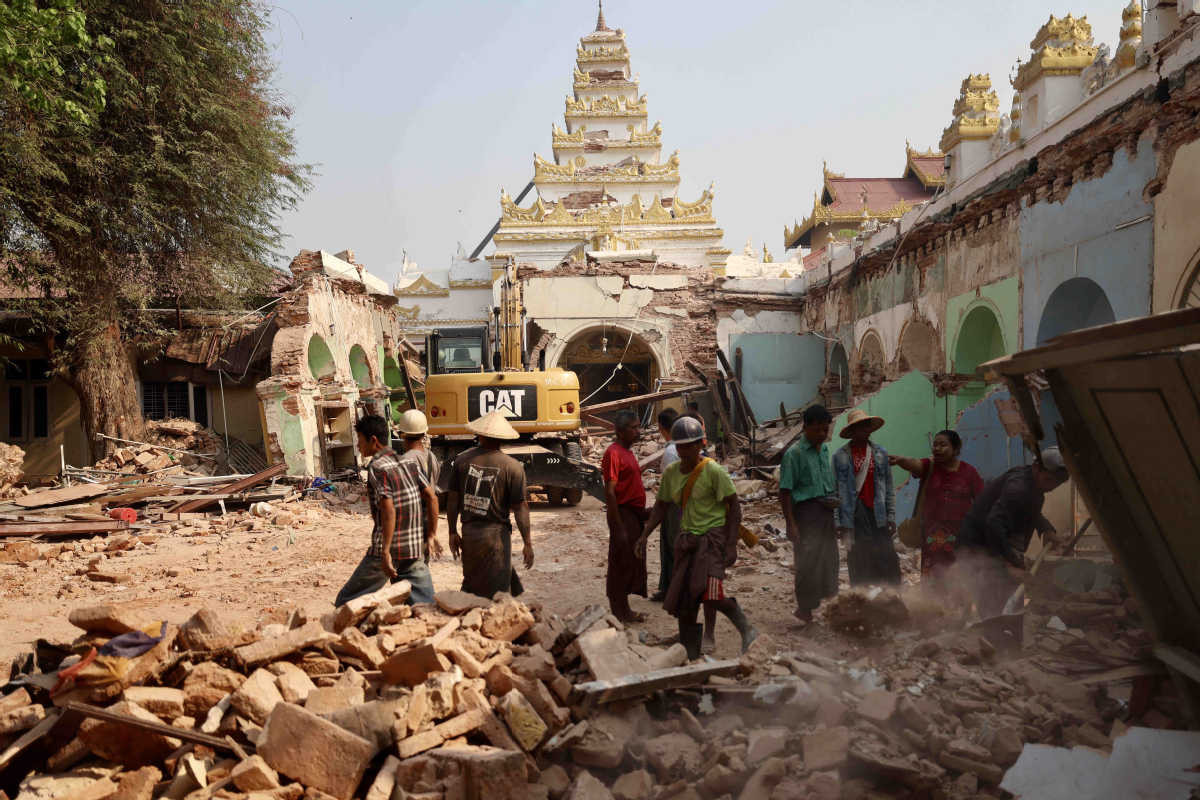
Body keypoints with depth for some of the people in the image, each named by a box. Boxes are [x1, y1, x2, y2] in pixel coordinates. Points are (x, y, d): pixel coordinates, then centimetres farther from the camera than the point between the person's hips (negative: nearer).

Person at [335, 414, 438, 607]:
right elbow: (432, 497, 6)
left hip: (389, 549, -6)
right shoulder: (408, 463, 10)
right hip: (416, 549, 6)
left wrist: (385, 552, -22)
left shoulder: (376, 467, -11)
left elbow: (388, 510, -22)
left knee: (347, 601, 11)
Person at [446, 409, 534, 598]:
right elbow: (520, 508, -9)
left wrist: (453, 532, 15)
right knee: (496, 592, 6)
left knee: (471, 584, 21)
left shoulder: (462, 459, 1)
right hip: (496, 533, -4)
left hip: (468, 532, 4)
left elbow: (452, 499, 5)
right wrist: (528, 544, -2)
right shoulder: (513, 467, -9)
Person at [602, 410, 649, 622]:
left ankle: (624, 610, 26)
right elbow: (610, 492, -20)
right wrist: (618, 528, -22)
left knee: (633, 563, 15)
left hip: (635, 514, 10)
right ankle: (619, 614, 9)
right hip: (623, 515, -10)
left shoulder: (628, 452, 14)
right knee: (621, 564, -1)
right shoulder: (613, 453, -16)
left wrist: (642, 513, 19)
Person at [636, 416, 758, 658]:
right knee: (683, 599, 6)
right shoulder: (671, 472, 5)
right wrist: (645, 535, 7)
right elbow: (661, 506, 16)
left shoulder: (713, 471, -12)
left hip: (713, 538, -6)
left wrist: (731, 545, -14)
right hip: (687, 539, 6)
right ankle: (689, 655, 21)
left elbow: (734, 506, -10)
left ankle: (747, 630, 1)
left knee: (709, 594, -23)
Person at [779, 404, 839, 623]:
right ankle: (805, 610, 9)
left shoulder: (826, 449, 13)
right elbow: (785, 491, -11)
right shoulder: (794, 453, -9)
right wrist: (791, 524, -16)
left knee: (828, 560, 10)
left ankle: (823, 602, 23)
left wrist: (835, 499, 8)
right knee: (808, 562, -4)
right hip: (806, 511, -7)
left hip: (825, 513, 7)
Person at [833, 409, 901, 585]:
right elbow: (836, 490, 0)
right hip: (854, 516, -2)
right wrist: (839, 522, -4)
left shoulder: (880, 453, 9)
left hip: (879, 516, 2)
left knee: (888, 561, -1)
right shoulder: (840, 456, 1)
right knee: (858, 563, 2)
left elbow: (889, 488, 10)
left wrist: (891, 516, 3)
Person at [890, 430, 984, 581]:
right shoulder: (930, 466, 0)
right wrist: (900, 460, -45)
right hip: (932, 534, 0)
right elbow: (914, 463, -22)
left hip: (961, 534, 0)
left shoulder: (969, 471, 1)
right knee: (932, 578, 0)